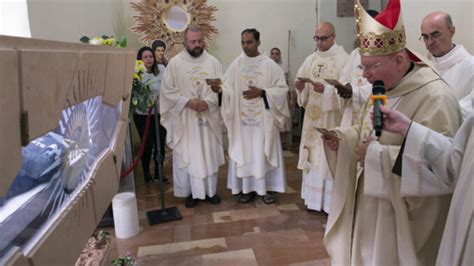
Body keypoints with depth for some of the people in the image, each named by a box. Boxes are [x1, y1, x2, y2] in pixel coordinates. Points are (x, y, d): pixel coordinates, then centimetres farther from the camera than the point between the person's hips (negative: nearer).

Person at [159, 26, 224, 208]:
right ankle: (192, 192, 19)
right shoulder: (175, 63, -1)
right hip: (185, 119, -1)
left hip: (208, 117, 2)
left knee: (210, 154, 9)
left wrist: (208, 102, -17)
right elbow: (168, 90, -4)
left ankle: (210, 190, 24)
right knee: (187, 155, 4)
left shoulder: (213, 62, 4)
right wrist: (188, 102, -16)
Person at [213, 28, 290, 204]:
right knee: (244, 152, 7)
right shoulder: (235, 64, 4)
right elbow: (229, 89, 0)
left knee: (264, 152, 4)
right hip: (242, 118, 2)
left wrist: (261, 92, -16)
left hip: (263, 119, -2)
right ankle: (247, 188, 20)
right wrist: (220, 89, -22)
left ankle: (266, 188, 18)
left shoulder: (270, 65, -1)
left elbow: (282, 88, -4)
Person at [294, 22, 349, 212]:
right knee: (313, 156, 10)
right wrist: (300, 86, -12)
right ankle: (314, 197, 23)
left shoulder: (343, 59, -7)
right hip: (313, 117, 6)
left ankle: (332, 201, 12)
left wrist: (326, 89, -27)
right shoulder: (311, 59, 11)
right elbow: (300, 81, 10)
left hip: (332, 118, -5)